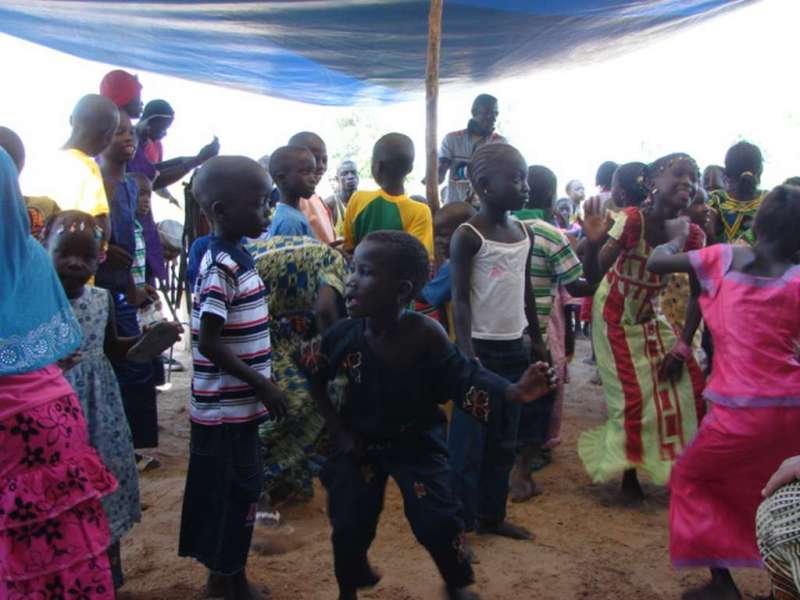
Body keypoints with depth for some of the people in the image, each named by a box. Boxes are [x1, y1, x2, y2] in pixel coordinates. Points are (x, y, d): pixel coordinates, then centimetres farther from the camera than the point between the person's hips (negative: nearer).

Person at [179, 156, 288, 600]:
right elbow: (208, 343, -23)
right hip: (227, 406, -9)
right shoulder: (221, 267, -20)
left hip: (234, 404, 9)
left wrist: (259, 386, 18)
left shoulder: (235, 257, 8)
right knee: (236, 493, 4)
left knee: (228, 491, 18)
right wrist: (262, 385, -18)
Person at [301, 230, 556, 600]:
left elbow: (464, 378, -19)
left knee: (436, 521, -3)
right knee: (348, 526, 6)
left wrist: (515, 392, -35)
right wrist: (338, 430, -3)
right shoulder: (343, 334, -19)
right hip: (359, 442, 2)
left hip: (416, 444, -2)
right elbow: (313, 380, 0)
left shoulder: (426, 335, -26)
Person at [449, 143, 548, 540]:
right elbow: (460, 300, -14)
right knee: (469, 440, 1)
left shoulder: (524, 233, 8)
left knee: (504, 440, 14)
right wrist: (467, 353, -21)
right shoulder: (468, 236, -12)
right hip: (481, 348, -7)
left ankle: (491, 515, 28)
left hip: (513, 347, 7)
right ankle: (458, 524, 13)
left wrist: (537, 340, 16)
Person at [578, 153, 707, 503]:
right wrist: (594, 243, -52)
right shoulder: (632, 220, -26)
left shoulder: (691, 235, -13)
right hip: (615, 318, -5)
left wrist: (683, 344, -11)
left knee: (690, 389, 1)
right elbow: (593, 276, -31)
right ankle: (629, 476, 16)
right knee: (633, 398, -6)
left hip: (651, 318, 5)